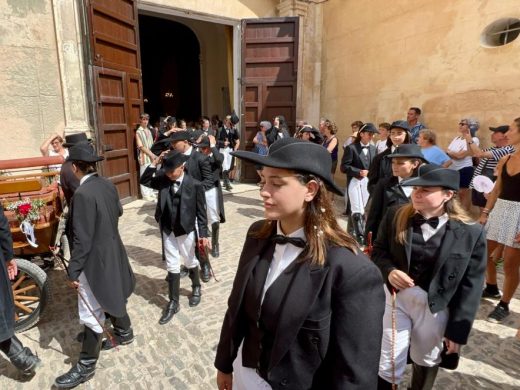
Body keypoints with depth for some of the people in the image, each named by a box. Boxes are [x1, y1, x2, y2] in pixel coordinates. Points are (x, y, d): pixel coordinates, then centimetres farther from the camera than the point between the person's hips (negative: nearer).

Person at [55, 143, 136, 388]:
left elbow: (82, 239, -24)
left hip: (96, 260, -9)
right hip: (112, 252, 9)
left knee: (91, 313, 4)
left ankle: (86, 366, 20)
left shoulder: (82, 194, -25)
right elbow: (118, 212, 18)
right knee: (112, 296, 26)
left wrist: (73, 271, -16)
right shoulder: (108, 185, -1)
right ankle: (124, 333, 46)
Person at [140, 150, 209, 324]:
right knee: (172, 266, 11)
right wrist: (155, 163, -13)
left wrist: (203, 233, -12)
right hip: (167, 230, 3)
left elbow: (201, 211, -11)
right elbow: (144, 180, -2)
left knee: (189, 262, 17)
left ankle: (196, 287, 45)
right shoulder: (163, 179, -4)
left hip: (186, 231, -3)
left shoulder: (195, 185, -16)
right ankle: (173, 303, 23)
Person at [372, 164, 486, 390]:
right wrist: (388, 271, -20)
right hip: (395, 296, 1)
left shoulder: (471, 233, -14)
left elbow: (470, 287, -9)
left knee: (426, 361, 25)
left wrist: (458, 330, -6)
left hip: (436, 307, 0)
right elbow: (378, 250, 1)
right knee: (387, 365, 10)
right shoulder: (396, 216, -9)